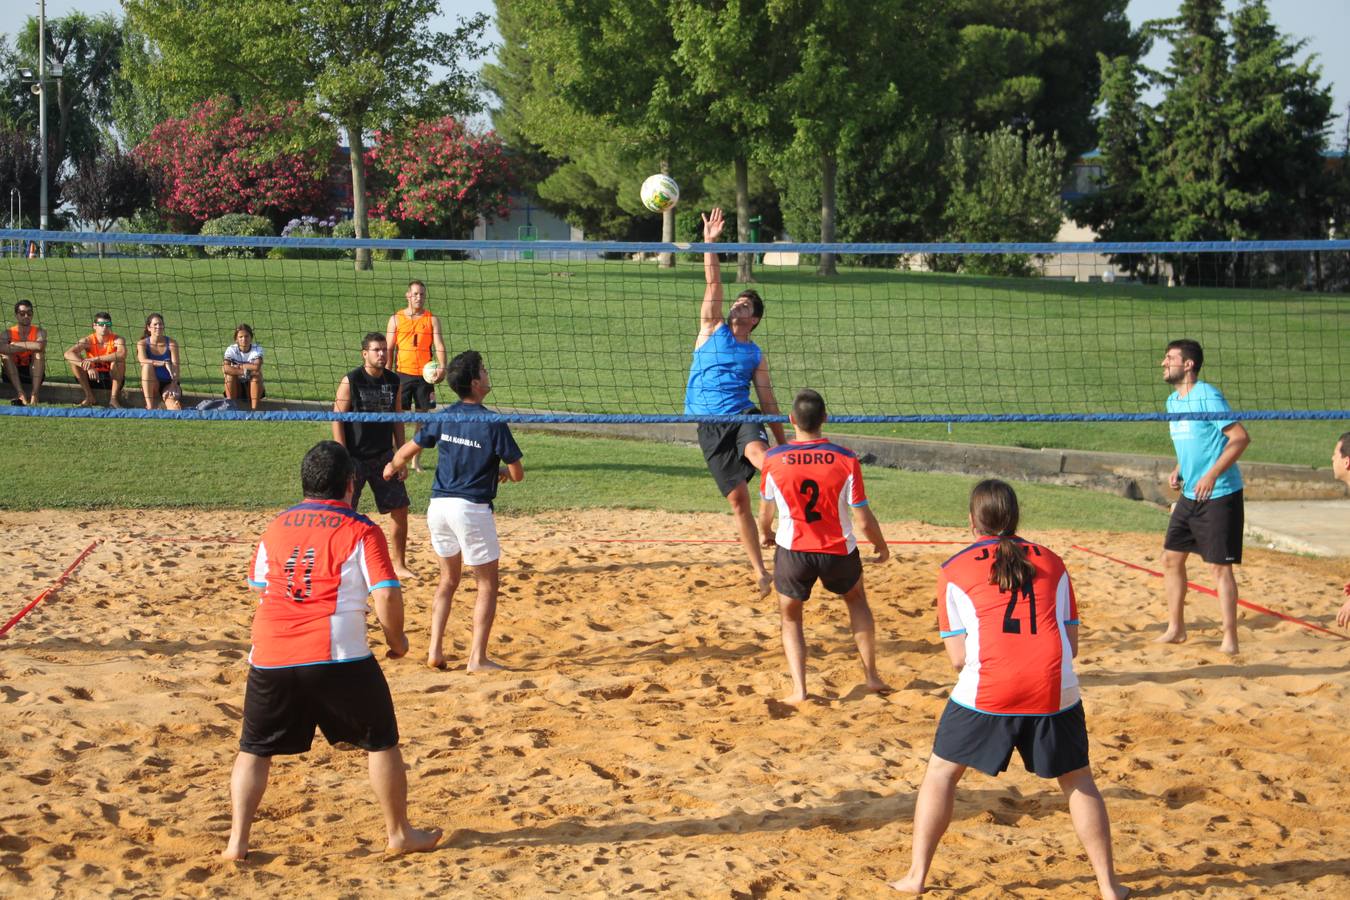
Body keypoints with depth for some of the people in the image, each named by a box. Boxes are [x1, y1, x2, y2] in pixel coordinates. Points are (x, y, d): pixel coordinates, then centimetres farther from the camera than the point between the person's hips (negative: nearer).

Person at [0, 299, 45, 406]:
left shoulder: (39, 332, -7)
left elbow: (40, 346, -31)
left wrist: (16, 345, -22)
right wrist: (30, 347, -32)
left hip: (33, 373, 0)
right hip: (12, 374, 0)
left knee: (39, 353, -25)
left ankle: (34, 394, -38)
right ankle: (20, 393, -38)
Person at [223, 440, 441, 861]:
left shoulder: (276, 527, 11)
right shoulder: (361, 531, -2)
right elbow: (386, 595, -9)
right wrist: (396, 639, 6)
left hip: (270, 657, 3)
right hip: (337, 657, -3)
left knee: (254, 749, 17)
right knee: (381, 742, 13)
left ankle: (237, 841, 11)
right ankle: (400, 834, 20)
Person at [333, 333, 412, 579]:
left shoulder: (393, 381, 5)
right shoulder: (350, 381, -9)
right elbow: (337, 420, -9)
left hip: (383, 457, 5)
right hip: (355, 458, -5)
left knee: (400, 509, 3)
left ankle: (399, 565, 15)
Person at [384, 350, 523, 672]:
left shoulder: (444, 418, 3)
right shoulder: (493, 424, -12)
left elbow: (407, 451, 11)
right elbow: (518, 473, -8)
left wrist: (392, 468, 34)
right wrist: (503, 472, 16)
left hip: (438, 506, 6)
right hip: (471, 509, -6)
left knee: (448, 579, 21)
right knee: (487, 585, 6)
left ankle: (435, 651, 16)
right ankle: (477, 658, 2)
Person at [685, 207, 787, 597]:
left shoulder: (756, 355, 13)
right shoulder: (712, 330, 11)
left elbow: (768, 399, 15)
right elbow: (713, 285, 1)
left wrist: (783, 442, 12)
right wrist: (710, 244, -8)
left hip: (742, 416, 0)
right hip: (709, 425, 0)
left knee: (757, 451, -36)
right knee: (738, 499, -3)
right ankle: (760, 572, 4)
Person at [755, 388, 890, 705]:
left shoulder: (774, 459, -13)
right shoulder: (846, 459, -15)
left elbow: (765, 511, 3)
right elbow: (863, 520, -11)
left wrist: (766, 533, 26)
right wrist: (882, 546, 9)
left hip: (793, 551, -1)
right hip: (838, 551, 1)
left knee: (790, 619, 20)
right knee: (856, 600, 30)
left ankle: (799, 689, 4)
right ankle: (871, 675, 31)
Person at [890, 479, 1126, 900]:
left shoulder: (955, 570, 8)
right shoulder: (1052, 563, 15)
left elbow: (958, 658, 6)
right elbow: (1072, 645, 14)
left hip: (987, 692, -2)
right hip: (1055, 692, 2)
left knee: (941, 772, 17)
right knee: (1077, 780, 20)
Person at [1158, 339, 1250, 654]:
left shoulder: (1207, 396, -15)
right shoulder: (1173, 401, 12)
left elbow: (1241, 437, -19)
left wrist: (1212, 475, -25)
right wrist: (1178, 470, 7)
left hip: (1220, 495, -9)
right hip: (1190, 495, 9)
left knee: (1220, 566, -6)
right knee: (1171, 558, 10)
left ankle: (1230, 638, 2)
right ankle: (1176, 629, 23)